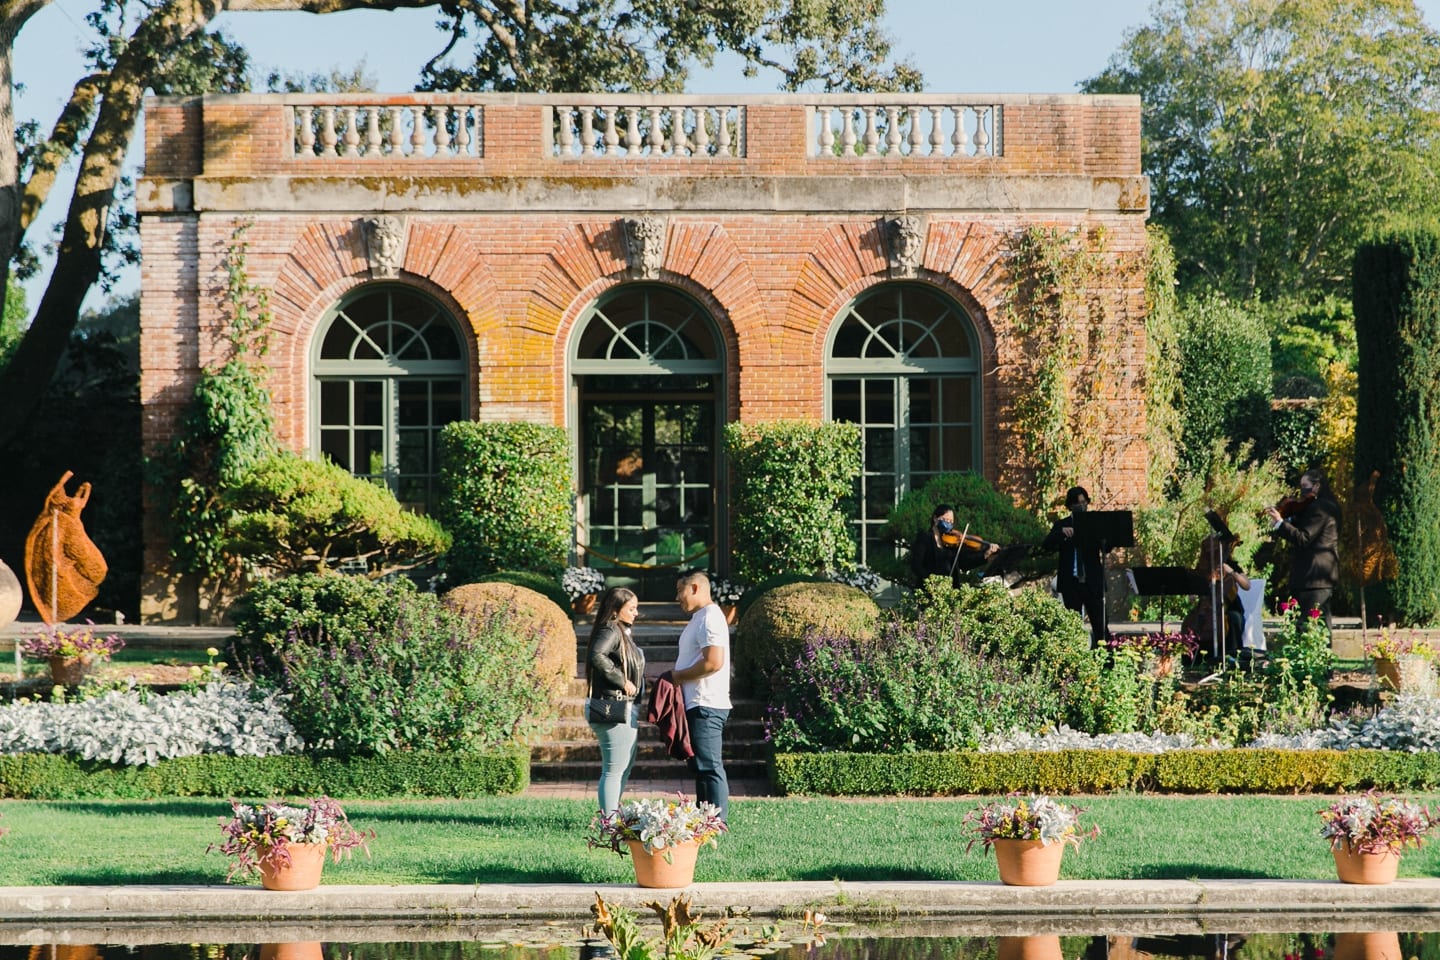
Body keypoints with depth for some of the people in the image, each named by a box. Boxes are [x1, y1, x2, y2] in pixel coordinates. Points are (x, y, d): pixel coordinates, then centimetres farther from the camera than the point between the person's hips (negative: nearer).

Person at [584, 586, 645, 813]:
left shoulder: (623, 633, 18)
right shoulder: (610, 631, -13)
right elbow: (597, 656, -32)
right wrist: (622, 681, -25)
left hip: (626, 709, 11)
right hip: (615, 710, -11)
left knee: (625, 766, 18)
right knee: (614, 769, -8)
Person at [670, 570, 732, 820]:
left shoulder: (709, 619, -14)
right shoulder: (700, 618, 19)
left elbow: (713, 662, -24)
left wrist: (678, 675, -14)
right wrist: (676, 675, 11)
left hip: (706, 705, -11)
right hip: (699, 705, 11)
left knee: (709, 767, -10)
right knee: (701, 766, 13)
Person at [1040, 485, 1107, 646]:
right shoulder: (1061, 525, 9)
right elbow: (1045, 545, -5)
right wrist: (1061, 532, -21)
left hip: (1092, 582, -1)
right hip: (1070, 582, 1)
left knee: (1100, 624, -5)